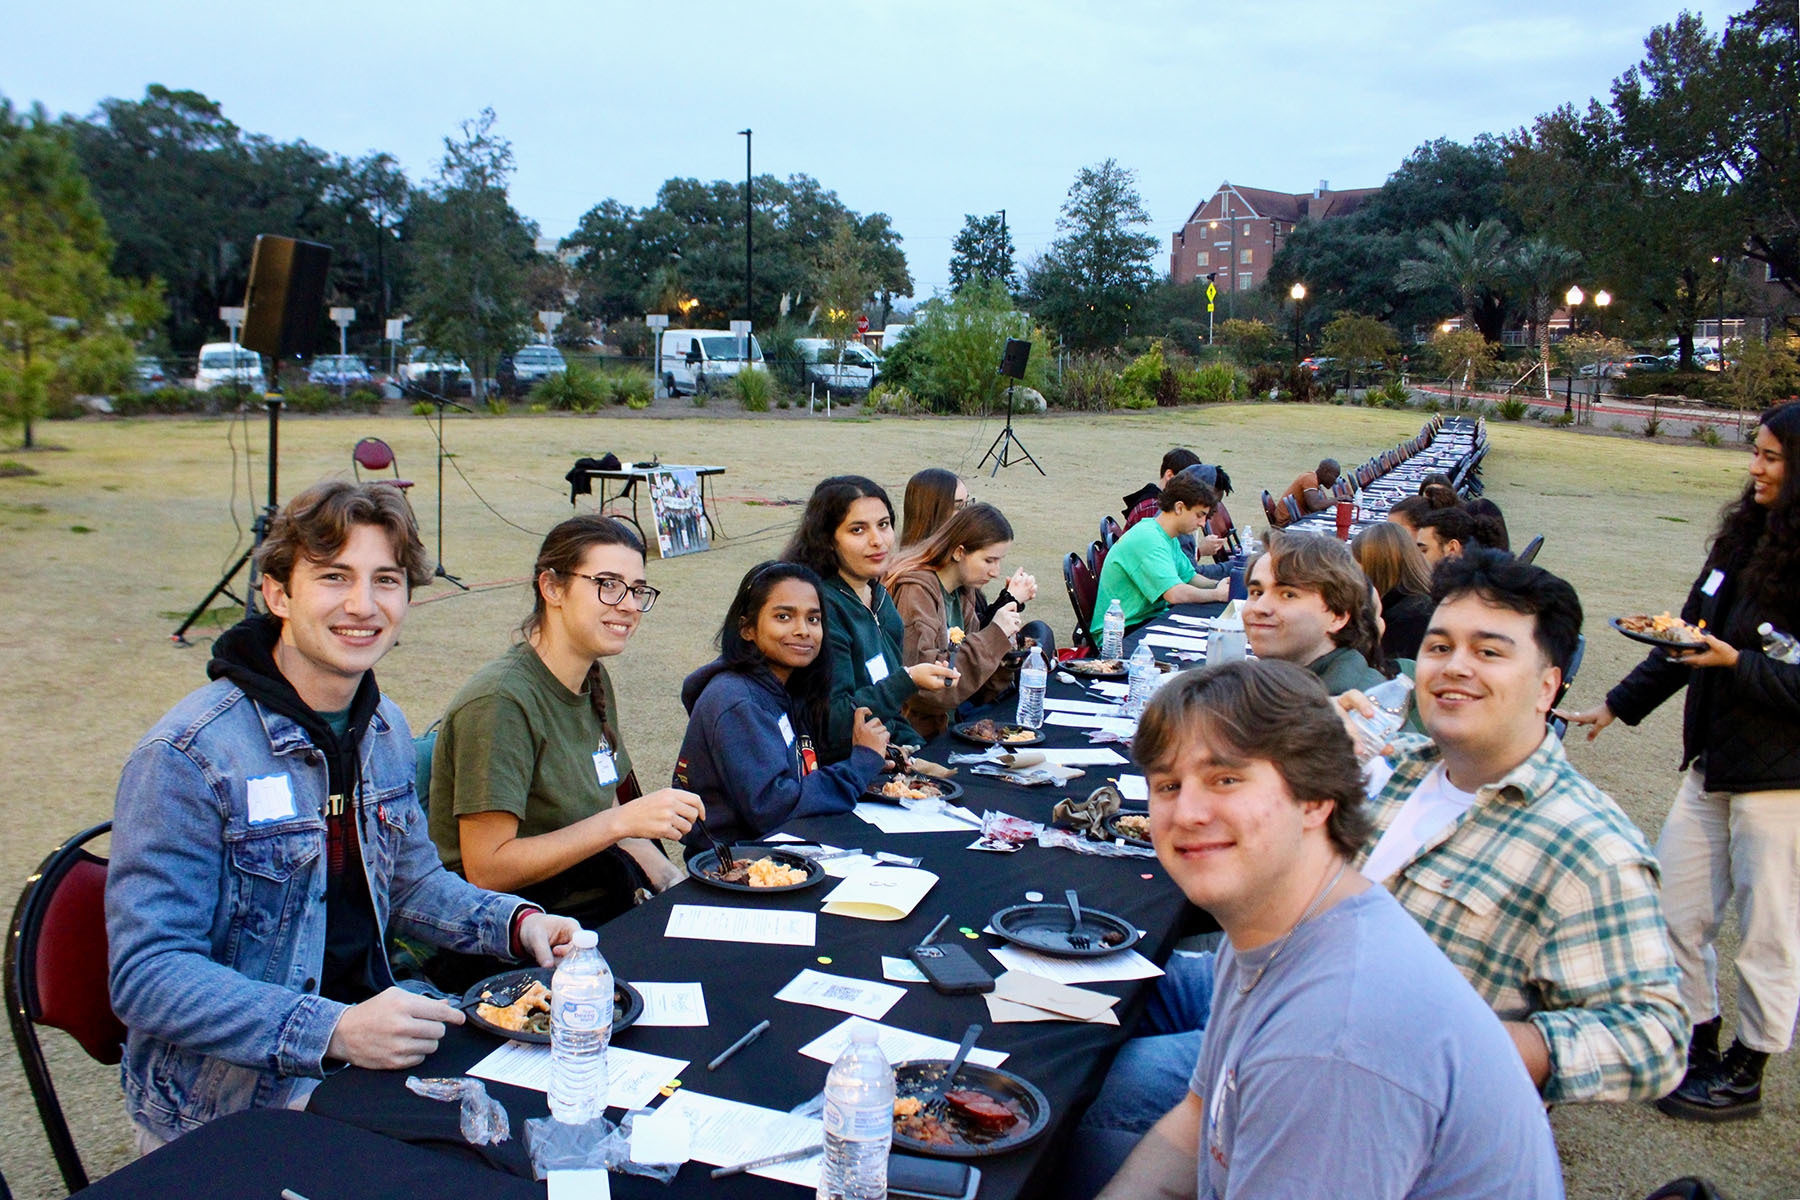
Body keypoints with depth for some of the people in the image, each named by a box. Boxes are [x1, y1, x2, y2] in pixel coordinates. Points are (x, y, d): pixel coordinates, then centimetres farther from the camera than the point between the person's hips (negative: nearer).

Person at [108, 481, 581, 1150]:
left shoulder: (386, 731, 5)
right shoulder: (187, 759, -19)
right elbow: (147, 976, -21)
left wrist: (515, 922, 0)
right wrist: (334, 1033, -32)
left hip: (367, 1063, 7)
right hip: (226, 1114, -7)